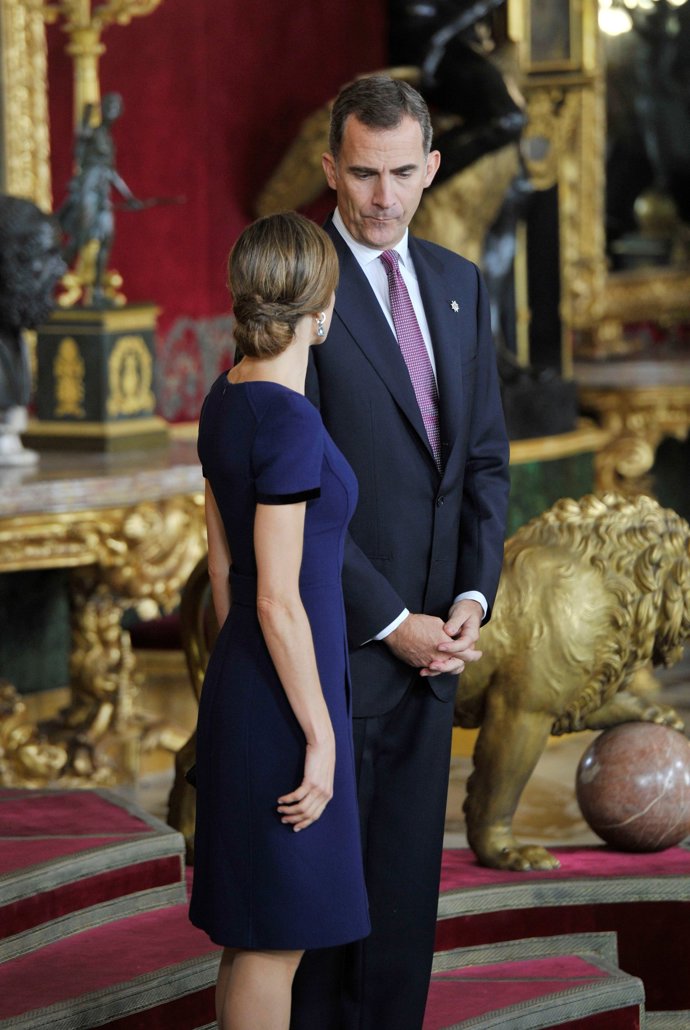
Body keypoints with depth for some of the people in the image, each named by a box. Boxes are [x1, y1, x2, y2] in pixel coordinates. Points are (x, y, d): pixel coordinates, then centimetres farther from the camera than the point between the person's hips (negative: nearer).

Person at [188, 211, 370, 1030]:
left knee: (255, 930, 17)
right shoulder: (289, 422, -22)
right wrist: (319, 738, -16)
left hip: (239, 686, 9)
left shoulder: (225, 401, 5)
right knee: (276, 937, 2)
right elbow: (278, 599, -22)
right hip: (284, 704, -9)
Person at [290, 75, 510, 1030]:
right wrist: (391, 622, -14)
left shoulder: (459, 285, 10)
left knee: (408, 872, 11)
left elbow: (486, 457, 12)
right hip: (338, 638, -6)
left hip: (433, 632, 6)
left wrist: (471, 599, -2)